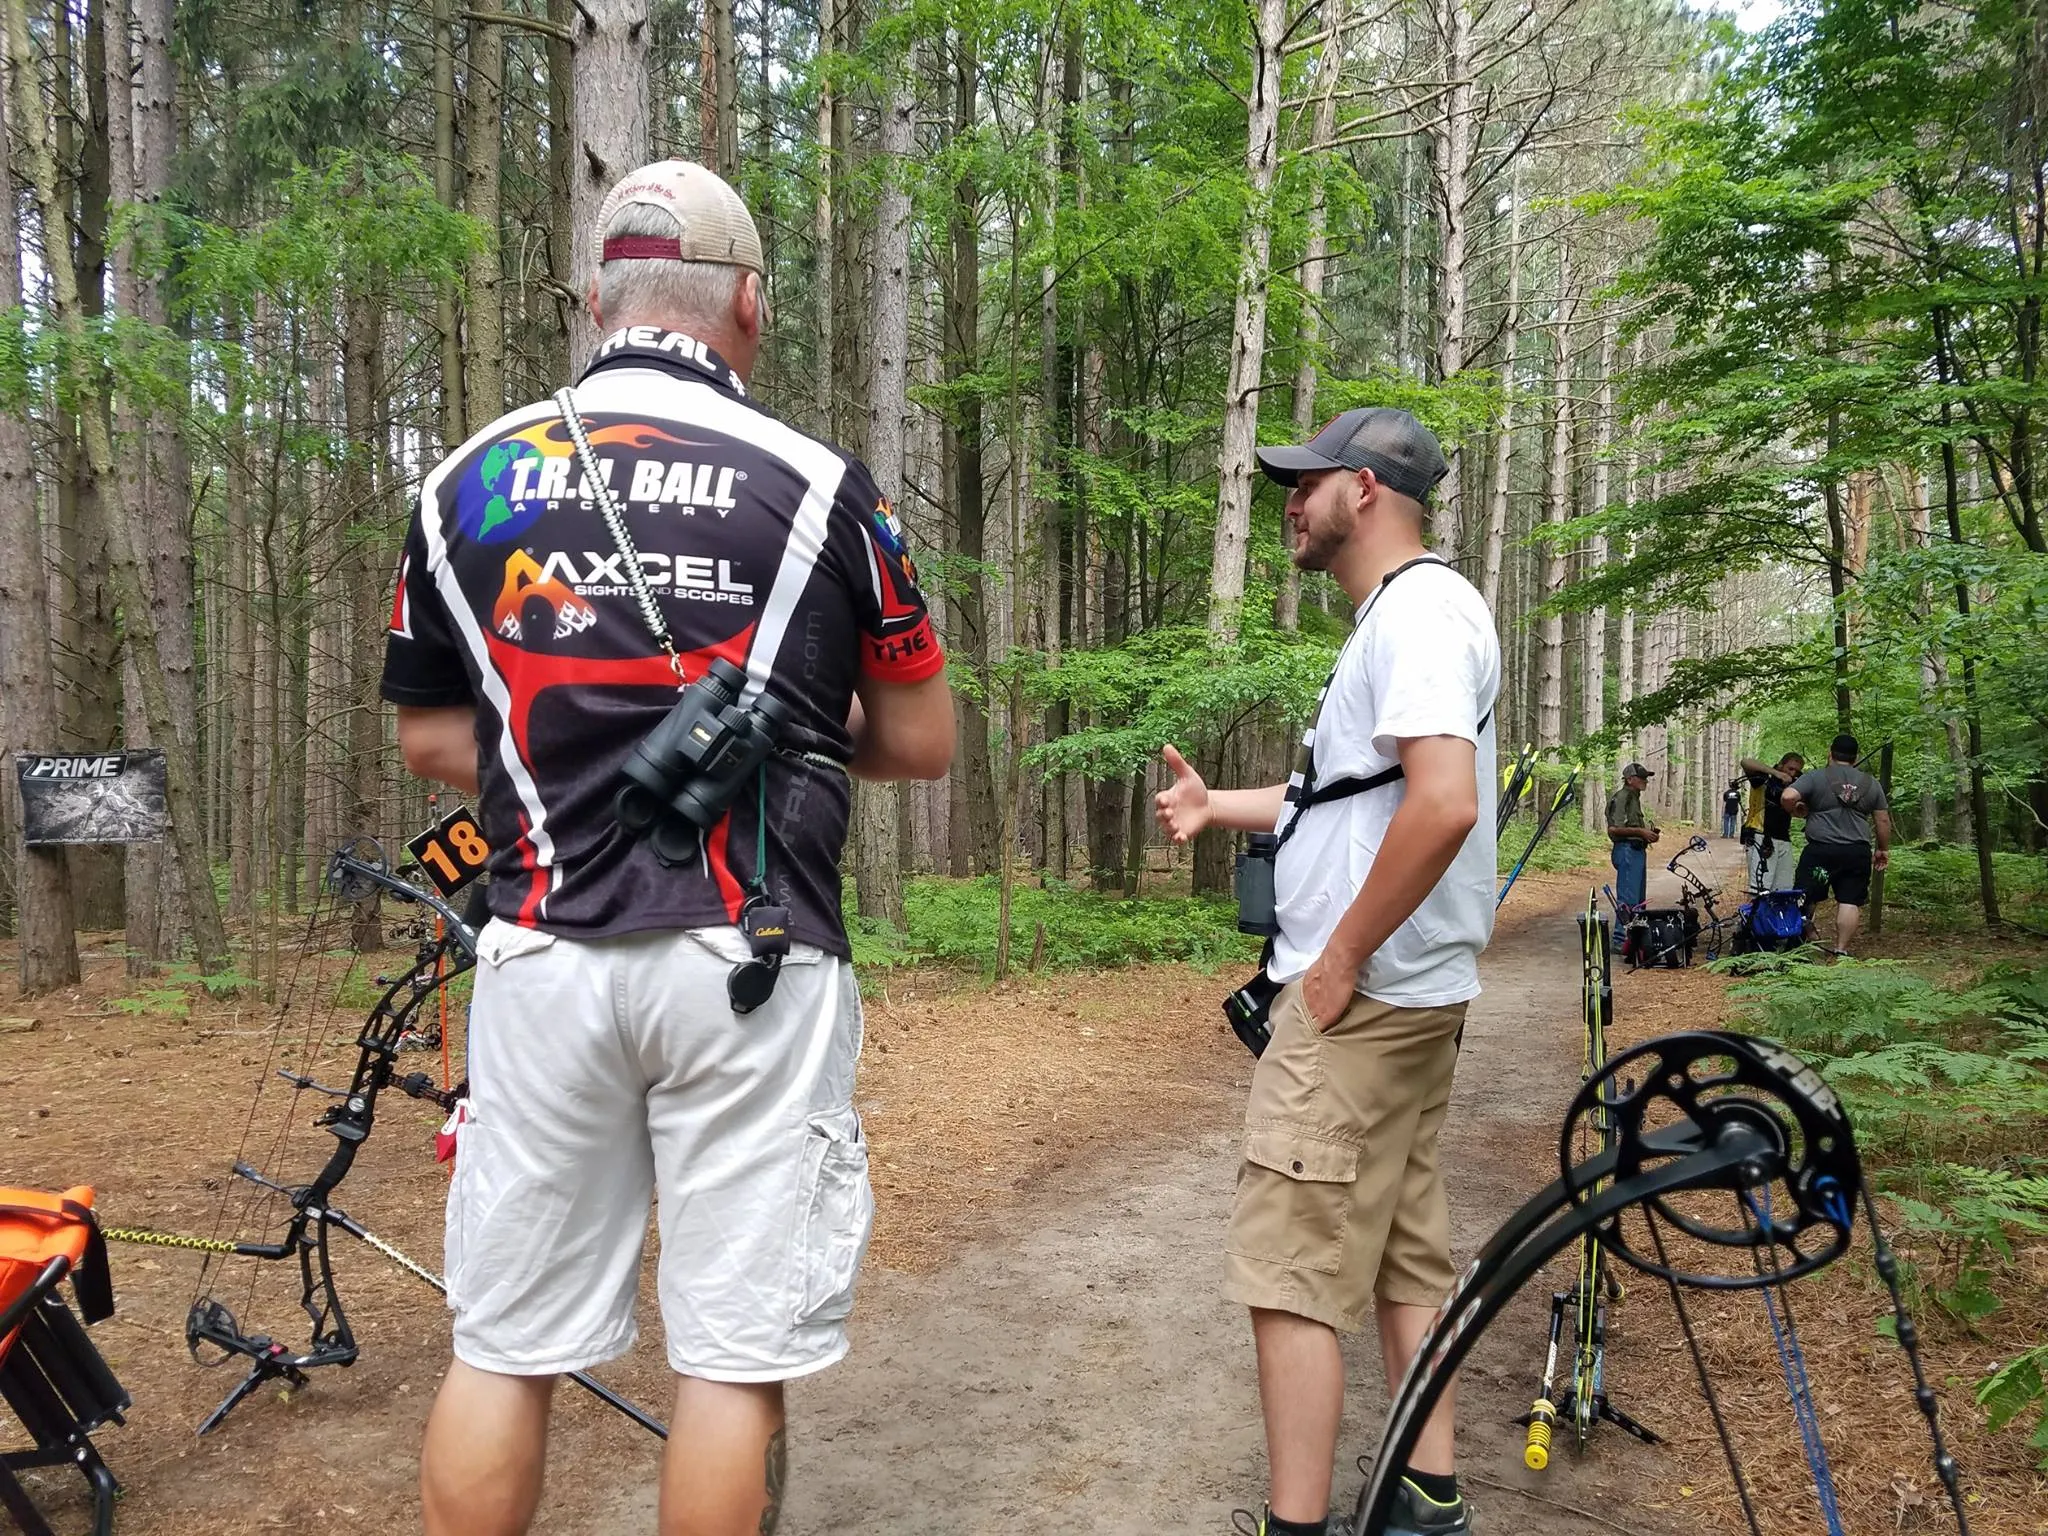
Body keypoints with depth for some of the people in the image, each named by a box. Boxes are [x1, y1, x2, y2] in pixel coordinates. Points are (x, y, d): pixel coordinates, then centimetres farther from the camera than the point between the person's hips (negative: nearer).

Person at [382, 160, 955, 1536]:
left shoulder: (467, 482, 6)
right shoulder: (818, 484, -3)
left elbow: (431, 741, 13)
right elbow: (923, 745, 4)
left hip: (545, 957, 3)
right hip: (750, 962, -3)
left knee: (504, 1348, 15)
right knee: (735, 1352, 7)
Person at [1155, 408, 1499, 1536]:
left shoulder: (1420, 609, -15)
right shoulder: (1396, 618, 17)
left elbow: (1443, 804, -28)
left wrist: (1341, 959, -22)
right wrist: (1217, 806, 20)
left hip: (1362, 995, -11)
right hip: (1409, 994, 11)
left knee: (1291, 1271, -4)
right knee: (1406, 1253, 16)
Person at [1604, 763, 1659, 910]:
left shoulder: (1635, 798, 21)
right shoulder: (1620, 798, -12)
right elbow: (1613, 829, -21)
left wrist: (1649, 833, 13)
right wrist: (1640, 832, -21)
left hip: (1638, 851, 11)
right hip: (1627, 851, -11)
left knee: (1639, 901, 14)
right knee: (1628, 901, -13)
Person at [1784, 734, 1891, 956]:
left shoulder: (1814, 777, -1)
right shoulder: (1871, 783, 11)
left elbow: (1788, 797, -15)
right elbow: (1883, 821, 13)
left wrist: (1797, 811, 4)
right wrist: (1883, 849, 23)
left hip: (1820, 851, -2)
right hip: (1858, 853, 2)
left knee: (1806, 899, 5)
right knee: (1850, 902, 2)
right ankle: (1841, 949, -2)